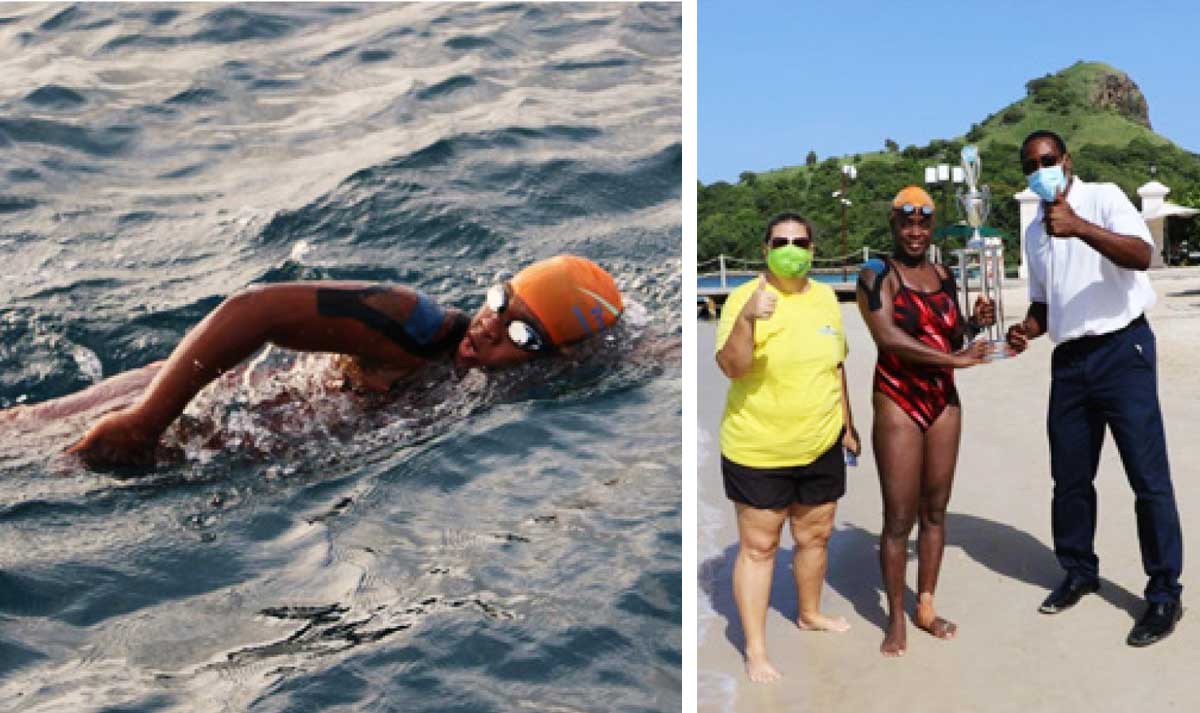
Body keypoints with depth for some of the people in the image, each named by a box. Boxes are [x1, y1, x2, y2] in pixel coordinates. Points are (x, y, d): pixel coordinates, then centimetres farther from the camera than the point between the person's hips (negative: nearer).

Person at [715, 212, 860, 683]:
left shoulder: (826, 298, 4)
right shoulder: (745, 297, -14)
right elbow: (730, 368, -24)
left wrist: (848, 425, 18)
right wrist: (747, 319, -39)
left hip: (821, 447, 6)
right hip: (757, 450, -5)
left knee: (815, 536, 20)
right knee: (758, 546, 4)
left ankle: (810, 614, 44)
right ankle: (755, 649, 15)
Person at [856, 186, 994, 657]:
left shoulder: (944, 276, 12)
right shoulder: (877, 276, -7)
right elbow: (889, 338, -20)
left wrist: (975, 323, 0)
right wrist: (957, 359, -19)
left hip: (945, 402, 6)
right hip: (899, 405, -6)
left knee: (935, 510, 12)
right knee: (899, 518, -1)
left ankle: (926, 607, 25)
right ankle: (896, 620, 12)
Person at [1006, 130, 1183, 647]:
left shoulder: (1103, 197, -5)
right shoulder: (1034, 230, 14)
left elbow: (1142, 256, -22)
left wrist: (1079, 227, -37)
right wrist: (1026, 330, 0)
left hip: (1122, 349, -6)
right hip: (1069, 360, 6)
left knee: (1147, 475, -3)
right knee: (1070, 476, 11)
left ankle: (1165, 593, 8)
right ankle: (1079, 571, 28)